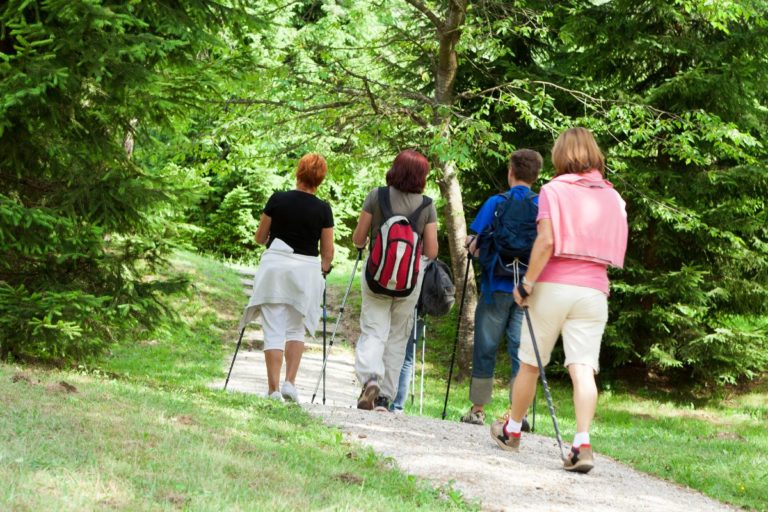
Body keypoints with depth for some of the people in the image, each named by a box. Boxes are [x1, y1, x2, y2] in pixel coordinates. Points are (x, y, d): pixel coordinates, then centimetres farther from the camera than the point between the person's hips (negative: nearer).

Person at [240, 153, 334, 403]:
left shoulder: (277, 200, -4)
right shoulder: (323, 209, -4)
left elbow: (260, 238, 6)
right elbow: (327, 251, 2)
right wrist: (323, 270, 21)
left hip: (275, 264, -1)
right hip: (306, 270, 1)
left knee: (274, 332, 0)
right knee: (296, 330, 17)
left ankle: (273, 389, -7)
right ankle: (290, 382, 3)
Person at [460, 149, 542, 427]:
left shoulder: (496, 203, -4)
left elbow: (474, 242, -7)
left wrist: (474, 243, 14)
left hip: (497, 287, -2)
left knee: (485, 348, 7)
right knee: (521, 348, 2)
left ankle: (477, 409, 12)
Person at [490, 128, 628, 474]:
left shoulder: (554, 190, -2)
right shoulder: (613, 197, 11)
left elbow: (546, 241, -13)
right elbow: (613, 249, 11)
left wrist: (527, 283, -9)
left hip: (554, 286, -2)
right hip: (594, 290, 2)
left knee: (530, 363, 12)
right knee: (583, 368, -6)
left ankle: (511, 432, 28)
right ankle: (582, 444, -21)